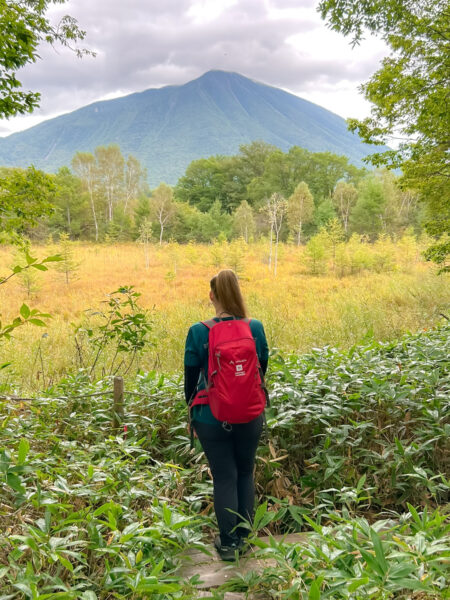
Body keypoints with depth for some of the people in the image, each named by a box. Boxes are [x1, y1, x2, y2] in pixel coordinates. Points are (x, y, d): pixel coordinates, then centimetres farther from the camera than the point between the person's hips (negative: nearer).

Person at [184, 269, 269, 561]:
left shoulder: (198, 332, -12)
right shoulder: (256, 328, -7)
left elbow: (191, 378, -3)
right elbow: (262, 369, 5)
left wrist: (193, 414, 12)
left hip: (212, 417, -2)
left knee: (224, 477, 11)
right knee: (246, 473, 20)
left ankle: (228, 543, 23)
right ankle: (244, 538, 30)